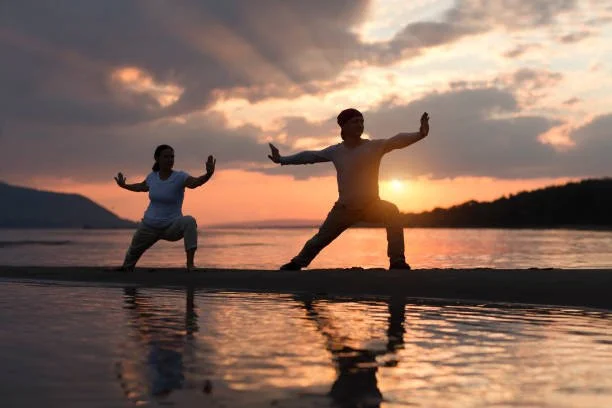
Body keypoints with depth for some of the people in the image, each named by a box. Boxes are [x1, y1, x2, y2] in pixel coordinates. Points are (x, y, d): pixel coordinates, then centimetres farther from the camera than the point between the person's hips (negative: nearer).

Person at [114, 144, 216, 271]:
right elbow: (143, 187, 21)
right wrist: (124, 185, 33)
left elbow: (196, 182, -39)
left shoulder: (180, 177, -17)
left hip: (172, 227, -4)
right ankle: (125, 270, 58)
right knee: (132, 254, 22)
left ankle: (190, 264, -37)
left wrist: (209, 174, -59)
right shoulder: (153, 176, -3)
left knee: (189, 222, -36)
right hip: (149, 226, 4)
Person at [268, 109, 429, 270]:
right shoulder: (335, 151, -1)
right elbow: (309, 156, 9)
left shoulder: (375, 146, -11)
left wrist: (419, 134, -42)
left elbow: (397, 140, -25)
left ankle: (397, 261, -27)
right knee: (320, 238, 10)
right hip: (344, 208, 3)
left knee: (391, 211, -32)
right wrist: (282, 159, 11)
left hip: (371, 206, -2)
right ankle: (297, 264, 35)